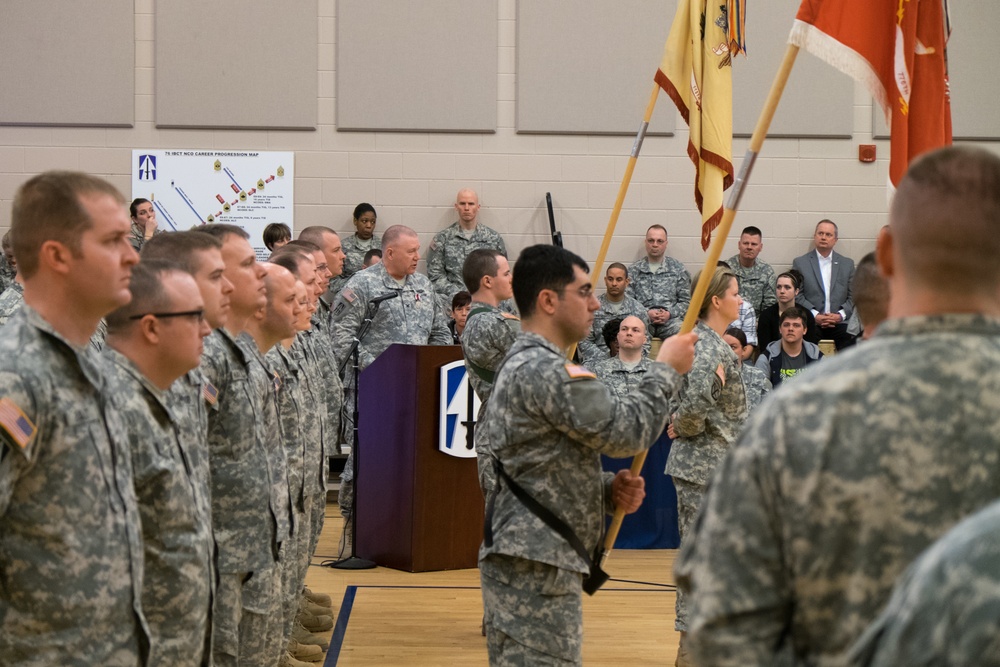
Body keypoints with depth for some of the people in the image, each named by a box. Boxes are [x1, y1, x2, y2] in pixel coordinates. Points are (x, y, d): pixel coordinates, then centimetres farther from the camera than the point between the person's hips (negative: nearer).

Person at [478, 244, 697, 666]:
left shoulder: (522, 365, 18)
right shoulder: (545, 370, -16)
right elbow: (626, 431, -16)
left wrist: (607, 489, 6)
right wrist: (666, 369, -3)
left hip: (521, 560, 11)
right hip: (536, 567, -11)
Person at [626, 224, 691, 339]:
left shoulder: (678, 269, 17)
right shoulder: (634, 270, 16)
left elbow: (685, 301, 13)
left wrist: (670, 313, -6)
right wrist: (646, 313, -8)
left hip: (671, 318, 1)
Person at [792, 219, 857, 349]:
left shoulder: (847, 264, 17)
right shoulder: (800, 263, 11)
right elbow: (797, 296, 4)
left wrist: (840, 315, -6)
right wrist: (815, 315, -10)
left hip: (840, 323, 2)